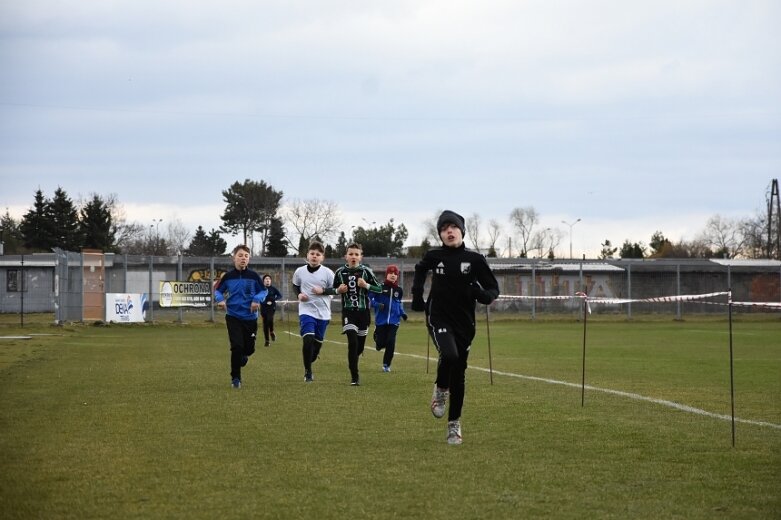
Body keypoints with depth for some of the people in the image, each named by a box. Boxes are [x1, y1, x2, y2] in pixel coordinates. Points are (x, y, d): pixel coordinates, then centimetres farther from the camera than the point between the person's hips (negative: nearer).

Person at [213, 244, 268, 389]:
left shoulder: (253, 276, -4)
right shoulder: (228, 276, -3)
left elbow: (264, 290, 6)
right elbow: (217, 290, 10)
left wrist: (257, 299, -14)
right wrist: (220, 299, -11)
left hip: (250, 317, 1)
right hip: (233, 316, -1)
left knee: (249, 348, 7)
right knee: (237, 347, -13)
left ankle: (243, 355, 46)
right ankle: (235, 378, 1)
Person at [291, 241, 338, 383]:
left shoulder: (327, 273, -4)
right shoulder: (299, 272, -1)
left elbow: (335, 290, 2)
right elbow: (295, 286, 16)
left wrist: (323, 290, -15)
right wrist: (299, 294, -5)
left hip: (323, 312, 1)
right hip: (306, 311, -1)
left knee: (318, 342, 10)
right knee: (308, 339, -18)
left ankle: (310, 362, 38)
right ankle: (307, 371, -5)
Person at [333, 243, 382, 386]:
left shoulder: (366, 271, -3)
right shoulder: (340, 272, 0)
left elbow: (379, 289, -1)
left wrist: (366, 285, -18)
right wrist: (339, 290, -9)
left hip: (363, 311, 1)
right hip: (348, 311, -1)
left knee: (360, 346, 10)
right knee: (352, 342, -19)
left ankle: (352, 364, 42)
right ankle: (354, 376, -13)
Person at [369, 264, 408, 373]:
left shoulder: (399, 290, 7)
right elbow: (369, 298, -4)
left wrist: (402, 313, 8)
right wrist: (377, 304, -21)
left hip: (394, 320, 2)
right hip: (381, 320, -2)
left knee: (391, 343, -9)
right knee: (381, 344, 0)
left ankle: (386, 365, 7)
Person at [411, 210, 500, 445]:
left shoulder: (474, 259, -4)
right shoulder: (434, 256, -1)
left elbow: (493, 288, 1)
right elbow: (420, 270, 23)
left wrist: (483, 295, -21)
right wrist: (417, 295, 14)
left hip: (464, 322, 1)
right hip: (439, 318, -1)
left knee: (458, 373, 6)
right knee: (449, 355, -29)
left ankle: (454, 424, 21)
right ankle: (440, 390, 2)